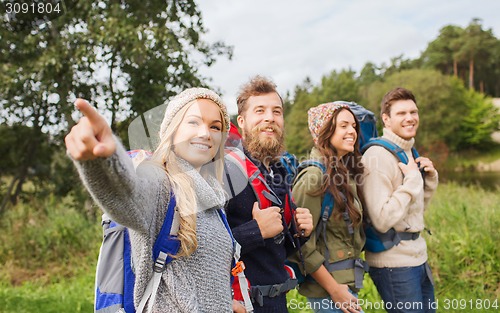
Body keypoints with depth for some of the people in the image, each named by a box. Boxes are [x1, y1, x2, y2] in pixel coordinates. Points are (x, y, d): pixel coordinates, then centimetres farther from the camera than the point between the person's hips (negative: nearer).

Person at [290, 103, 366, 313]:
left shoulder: (347, 174, 7)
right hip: (326, 282, -8)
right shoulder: (315, 176, -18)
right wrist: (333, 289, -16)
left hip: (349, 279, 8)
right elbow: (302, 242, -19)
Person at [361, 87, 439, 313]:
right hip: (393, 264, -9)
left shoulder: (409, 152, 9)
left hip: (418, 257, 9)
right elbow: (382, 221, -26)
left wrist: (429, 178, 2)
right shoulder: (377, 156, -19)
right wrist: (412, 179, -21)